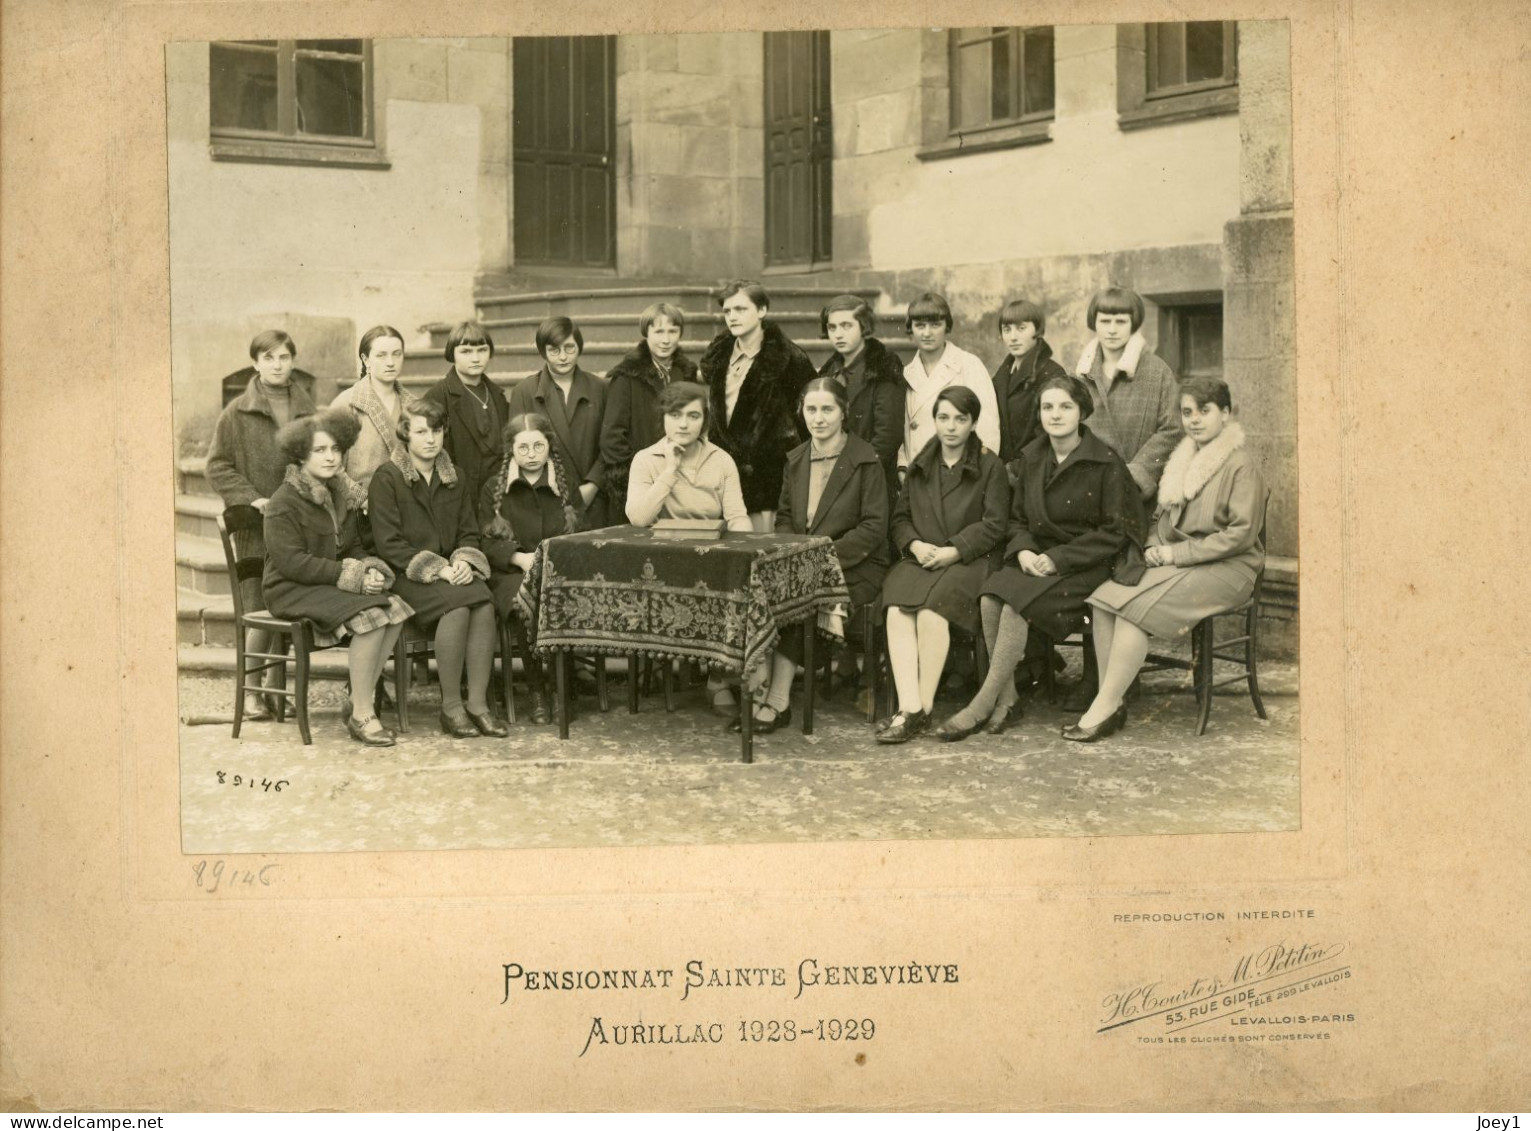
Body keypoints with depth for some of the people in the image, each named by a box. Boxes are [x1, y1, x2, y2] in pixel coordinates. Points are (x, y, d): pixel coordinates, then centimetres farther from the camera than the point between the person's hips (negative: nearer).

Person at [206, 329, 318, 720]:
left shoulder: (307, 409, 10)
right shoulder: (238, 412, 0)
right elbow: (218, 466, 0)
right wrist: (250, 498, -11)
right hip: (256, 524, -3)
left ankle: (274, 687, 16)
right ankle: (250, 691, 3)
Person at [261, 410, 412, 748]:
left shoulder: (343, 494, 14)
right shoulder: (284, 502, -12)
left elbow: (354, 547, 18)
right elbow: (290, 561, -19)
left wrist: (371, 569, -6)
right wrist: (349, 575, -22)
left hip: (331, 583, 8)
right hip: (292, 591, -8)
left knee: (396, 608, -18)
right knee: (370, 616, -29)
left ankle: (358, 702, -10)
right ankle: (361, 717, -22)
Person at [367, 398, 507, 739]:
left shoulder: (452, 478, 16)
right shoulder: (387, 478, -3)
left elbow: (469, 532, 18)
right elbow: (389, 544, -9)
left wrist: (463, 562, -5)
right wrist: (438, 569, -16)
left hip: (450, 571, 5)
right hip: (405, 577, -5)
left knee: (485, 605, -27)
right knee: (458, 605, -33)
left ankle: (478, 703, -23)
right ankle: (451, 708, -22)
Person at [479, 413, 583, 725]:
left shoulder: (566, 489, 17)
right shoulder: (493, 491, 12)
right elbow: (487, 545, 3)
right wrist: (520, 558, -16)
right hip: (510, 574, -1)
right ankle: (537, 692, -20)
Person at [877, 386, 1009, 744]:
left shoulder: (990, 467, 6)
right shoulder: (920, 466, 21)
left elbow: (993, 525, -2)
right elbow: (900, 517, 18)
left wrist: (954, 551, -13)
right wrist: (914, 545, -4)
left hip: (969, 561, -4)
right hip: (920, 559, 4)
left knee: (931, 611, -33)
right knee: (898, 610, -29)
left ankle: (924, 707, -24)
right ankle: (909, 708, -34)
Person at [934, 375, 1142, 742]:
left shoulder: (1106, 463, -7)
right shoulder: (1032, 457, 11)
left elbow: (1114, 532, -7)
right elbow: (1018, 519, 18)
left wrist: (1058, 558, -15)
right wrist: (1023, 551, -5)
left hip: (1085, 566, -5)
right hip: (1037, 559, 5)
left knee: (1020, 602, -30)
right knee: (990, 598, -26)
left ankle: (982, 705, -21)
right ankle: (1007, 698, -16)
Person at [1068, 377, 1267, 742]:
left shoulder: (1241, 466, -7)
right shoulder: (1179, 461, 17)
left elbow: (1241, 534, -14)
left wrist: (1176, 553, -16)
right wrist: (1154, 549, 1)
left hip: (1225, 570, -7)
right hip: (1173, 562, 7)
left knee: (1134, 605, -28)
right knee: (1102, 597, -19)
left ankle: (1106, 707, -22)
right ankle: (1111, 703, -19)